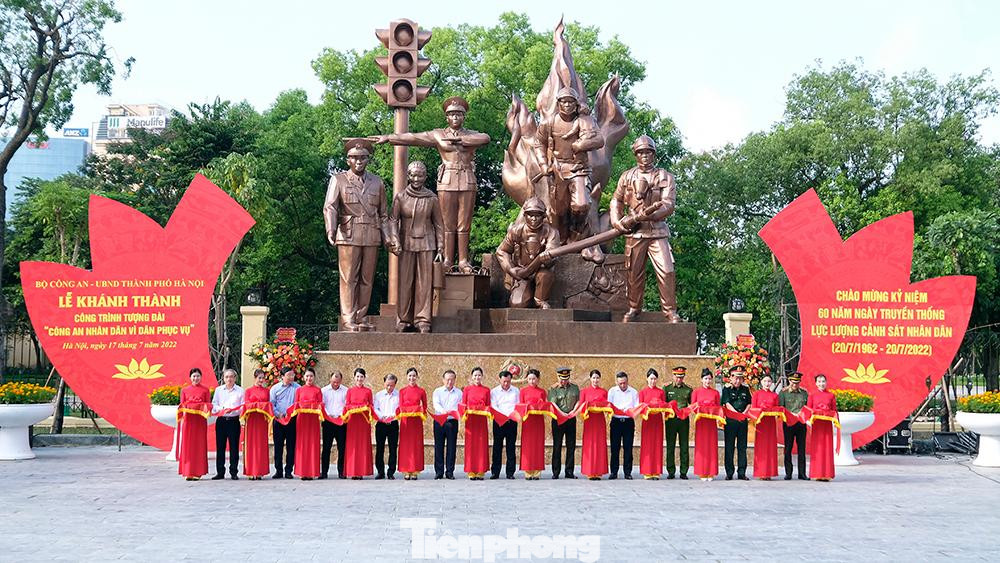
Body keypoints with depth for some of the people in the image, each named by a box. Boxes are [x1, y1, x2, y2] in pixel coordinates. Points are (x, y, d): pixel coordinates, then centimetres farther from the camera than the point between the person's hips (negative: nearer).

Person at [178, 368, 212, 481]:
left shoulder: (205, 390, 8)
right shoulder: (184, 390, 11)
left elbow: (208, 404, 7)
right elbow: (182, 405, 10)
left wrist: (207, 408, -14)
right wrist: (182, 410, -10)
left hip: (200, 420, -1)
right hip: (188, 419, 1)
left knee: (199, 445, -1)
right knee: (187, 445, -1)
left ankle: (197, 472, 4)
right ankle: (188, 472, 3)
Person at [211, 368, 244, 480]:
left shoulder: (240, 390, 5)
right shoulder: (218, 390, 12)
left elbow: (243, 406, 0)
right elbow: (214, 404, 8)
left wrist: (233, 410, -15)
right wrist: (221, 409, -11)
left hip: (234, 420, -2)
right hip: (221, 420, 2)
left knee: (234, 447, -1)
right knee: (220, 447, 3)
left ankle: (234, 472, 5)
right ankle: (220, 472, 9)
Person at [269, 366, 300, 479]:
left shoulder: (297, 387, 7)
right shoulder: (275, 388, 8)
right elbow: (271, 404, 4)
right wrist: (278, 414, -11)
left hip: (292, 420, 0)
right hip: (278, 420, 1)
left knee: (291, 446, 0)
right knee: (278, 446, 2)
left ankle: (289, 471, 6)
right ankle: (278, 471, 8)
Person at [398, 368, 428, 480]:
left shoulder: (421, 391, 6)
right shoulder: (402, 390, 6)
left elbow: (425, 405, 11)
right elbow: (400, 406, 7)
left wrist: (422, 414, -5)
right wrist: (404, 412, -9)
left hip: (417, 419, 0)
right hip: (405, 419, 0)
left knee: (416, 444, 0)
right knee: (405, 444, -1)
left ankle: (415, 471, 5)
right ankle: (406, 471, 2)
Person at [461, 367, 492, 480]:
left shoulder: (486, 390, 9)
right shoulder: (467, 389, 8)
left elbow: (488, 405, 9)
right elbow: (463, 405, 7)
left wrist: (488, 412, -11)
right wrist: (463, 415, -10)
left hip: (482, 420, 1)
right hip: (470, 419, -1)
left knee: (482, 444, -1)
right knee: (470, 444, -2)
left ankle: (480, 471, 5)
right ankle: (471, 472, 2)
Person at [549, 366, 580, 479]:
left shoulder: (574, 387, 9)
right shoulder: (553, 389, -1)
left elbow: (578, 401, 6)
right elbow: (553, 404, -11)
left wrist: (573, 411, -12)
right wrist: (562, 414, -25)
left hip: (571, 419, 3)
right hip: (558, 419, -3)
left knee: (571, 446, 3)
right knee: (557, 446, 0)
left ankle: (569, 472, 9)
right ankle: (556, 472, 5)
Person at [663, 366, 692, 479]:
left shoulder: (688, 390, 9)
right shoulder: (666, 389, 7)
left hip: (684, 420, 0)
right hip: (670, 420, 0)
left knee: (684, 447, 1)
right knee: (670, 446, 1)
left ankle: (684, 472, 6)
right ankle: (670, 472, 6)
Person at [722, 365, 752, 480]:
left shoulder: (745, 389, 12)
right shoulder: (727, 389, 1)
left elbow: (749, 403, 10)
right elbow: (727, 404, -9)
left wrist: (744, 413, -9)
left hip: (743, 421, 3)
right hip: (730, 420, -3)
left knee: (742, 447, 4)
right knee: (729, 447, 1)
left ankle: (742, 473, 7)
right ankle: (729, 473, 5)